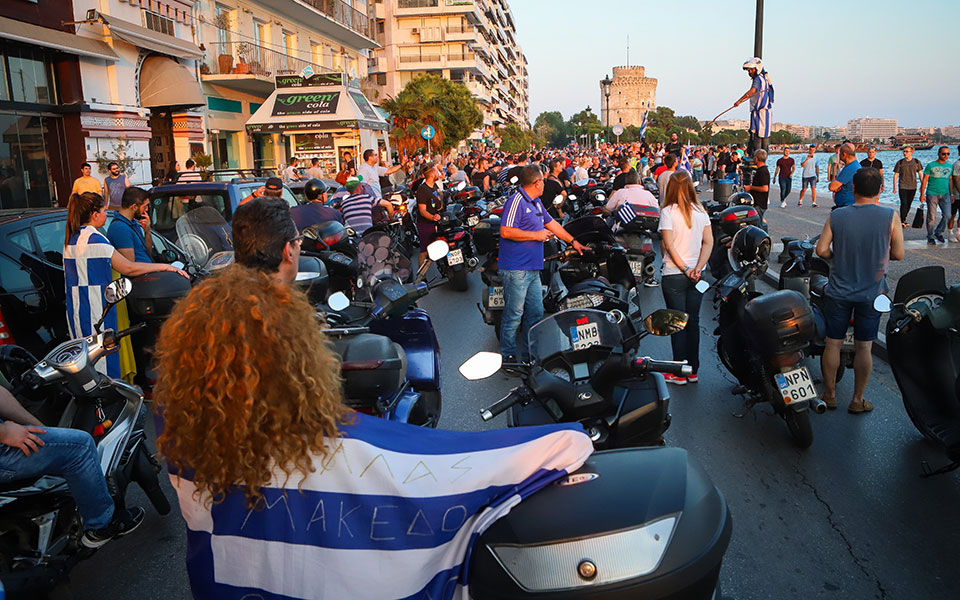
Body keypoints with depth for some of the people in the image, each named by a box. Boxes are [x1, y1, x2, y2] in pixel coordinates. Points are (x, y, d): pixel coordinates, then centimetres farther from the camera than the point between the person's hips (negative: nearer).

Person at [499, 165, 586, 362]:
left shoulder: (536, 203, 18)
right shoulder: (516, 201, -13)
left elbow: (551, 223, 30)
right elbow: (506, 231, -21)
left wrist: (573, 241, 33)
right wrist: (536, 235, -15)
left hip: (533, 269, 10)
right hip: (516, 269, -10)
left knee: (536, 313, 11)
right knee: (514, 314, -3)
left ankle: (530, 354, 22)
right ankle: (508, 356, 8)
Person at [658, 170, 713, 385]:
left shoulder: (668, 212, -10)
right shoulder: (701, 211, 4)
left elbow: (669, 245, -16)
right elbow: (709, 242, -1)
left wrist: (685, 269, -13)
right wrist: (697, 268, -8)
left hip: (674, 275, -4)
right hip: (697, 274, 4)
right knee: (693, 321, 12)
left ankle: (679, 373, 8)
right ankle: (693, 370, 20)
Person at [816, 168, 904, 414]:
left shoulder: (837, 216, -7)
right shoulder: (890, 216, -10)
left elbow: (821, 250, -8)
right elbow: (898, 254, -6)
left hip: (839, 291, 1)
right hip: (872, 293, 0)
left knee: (833, 343, 11)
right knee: (864, 347, 9)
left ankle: (830, 394, 23)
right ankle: (857, 400, 19)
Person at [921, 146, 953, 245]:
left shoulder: (950, 166, 11)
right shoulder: (931, 165, -2)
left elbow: (950, 181, 17)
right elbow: (924, 180, -2)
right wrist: (922, 194, -7)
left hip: (945, 194, 3)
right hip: (932, 194, -3)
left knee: (947, 215, -8)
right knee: (931, 217, 0)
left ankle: (938, 232, 14)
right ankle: (930, 236, 14)